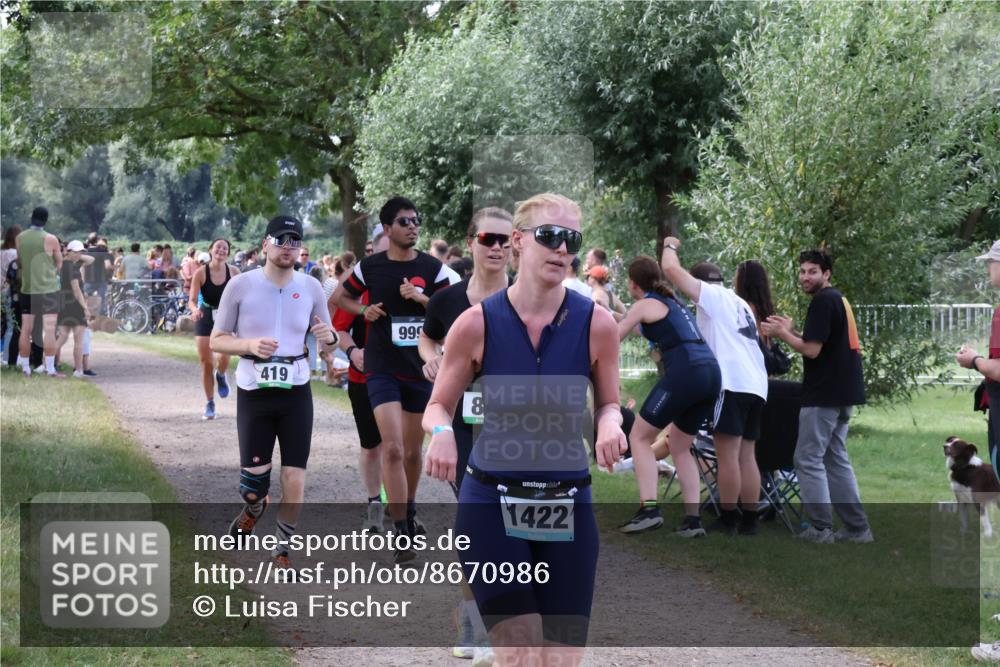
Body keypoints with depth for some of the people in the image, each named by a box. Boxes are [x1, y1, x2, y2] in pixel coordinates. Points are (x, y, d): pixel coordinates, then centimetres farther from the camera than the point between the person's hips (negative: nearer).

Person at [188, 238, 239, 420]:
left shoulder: (234, 272, -7)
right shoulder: (201, 273, -12)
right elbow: (192, 300, -12)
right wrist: (195, 309, -33)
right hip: (205, 317, 0)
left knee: (224, 358, -22)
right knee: (206, 363, 0)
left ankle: (221, 376, 16)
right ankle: (209, 404, 16)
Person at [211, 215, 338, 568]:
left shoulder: (311, 288, 2)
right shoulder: (241, 285, -6)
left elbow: (327, 343, 11)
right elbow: (216, 340, -1)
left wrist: (328, 337, -14)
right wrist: (250, 345, -21)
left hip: (296, 393, 2)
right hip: (253, 393, -1)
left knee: (295, 481, -3)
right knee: (253, 482, 2)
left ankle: (282, 550, 17)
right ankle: (254, 507, 39)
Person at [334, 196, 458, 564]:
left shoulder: (433, 268, 0)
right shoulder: (369, 267, -2)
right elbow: (338, 297, 13)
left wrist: (421, 298, -17)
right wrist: (364, 310, -6)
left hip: (421, 368, 2)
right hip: (383, 370, -2)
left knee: (412, 451, 15)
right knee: (392, 450, -15)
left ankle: (409, 513, 38)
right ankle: (402, 534, -14)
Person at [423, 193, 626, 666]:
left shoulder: (597, 325, -3)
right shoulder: (477, 324, -6)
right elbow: (438, 405, 5)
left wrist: (610, 424, -14)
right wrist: (441, 432, -18)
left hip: (567, 507, 2)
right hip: (491, 505, -2)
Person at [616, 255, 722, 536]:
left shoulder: (644, 305, 3)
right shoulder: (672, 301, 25)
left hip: (684, 373, -8)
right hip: (711, 373, 8)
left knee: (639, 438, 5)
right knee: (680, 448, 19)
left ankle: (649, 509, -8)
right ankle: (692, 520, 8)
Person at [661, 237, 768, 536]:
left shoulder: (711, 295, 2)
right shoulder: (739, 304, 26)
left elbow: (672, 270, -1)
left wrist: (670, 247, 18)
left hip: (731, 383, -8)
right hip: (756, 385, 8)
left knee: (727, 455, -6)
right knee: (746, 455, 8)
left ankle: (728, 520, -6)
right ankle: (749, 520, 7)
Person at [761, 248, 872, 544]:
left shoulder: (823, 301, -13)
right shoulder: (838, 299, 17)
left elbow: (812, 350, -18)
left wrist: (781, 333, -6)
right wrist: (790, 331, 13)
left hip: (824, 394, -10)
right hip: (843, 392, 10)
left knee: (809, 459, -4)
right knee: (836, 458, 13)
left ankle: (821, 528, -4)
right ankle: (857, 527, 11)